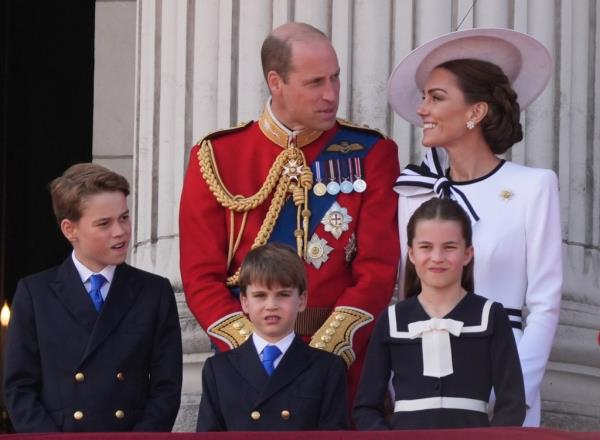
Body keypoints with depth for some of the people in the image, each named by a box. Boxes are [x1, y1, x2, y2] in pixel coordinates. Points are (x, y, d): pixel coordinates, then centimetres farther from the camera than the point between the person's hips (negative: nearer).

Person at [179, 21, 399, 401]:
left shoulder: (370, 153, 2)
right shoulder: (217, 157, 3)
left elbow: (378, 269, -4)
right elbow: (202, 277, 0)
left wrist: (322, 355, -15)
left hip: (345, 363, 0)